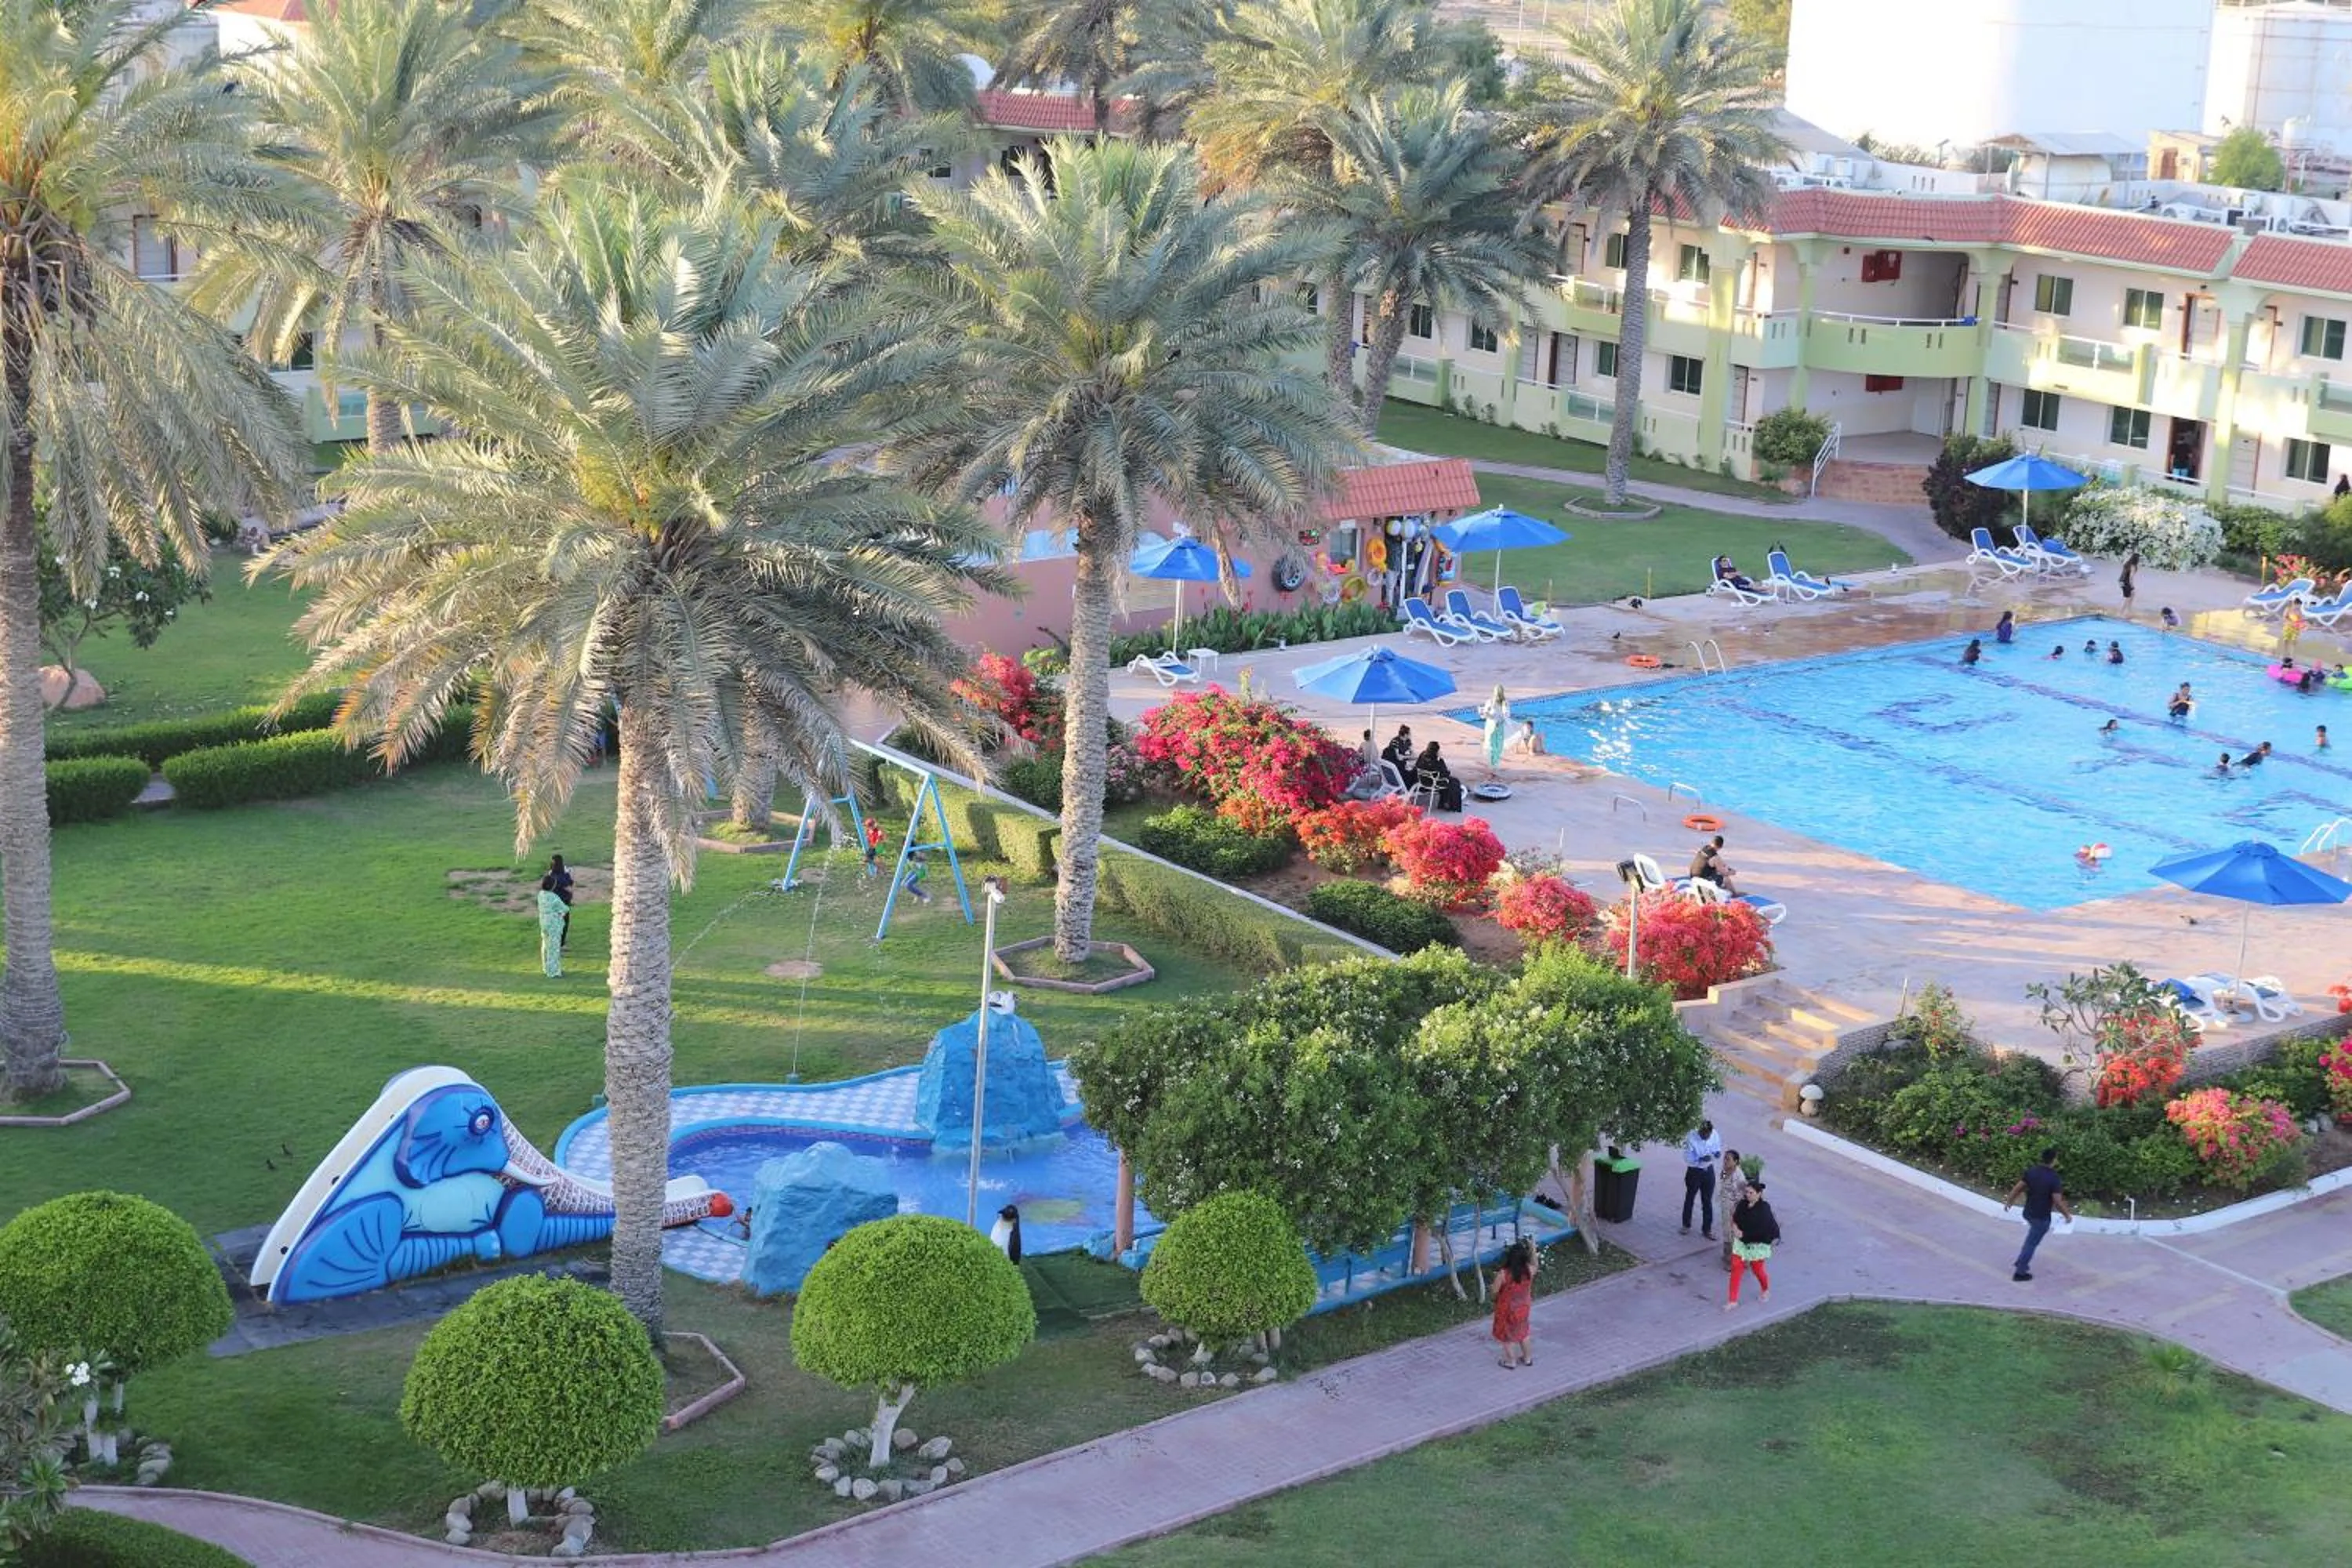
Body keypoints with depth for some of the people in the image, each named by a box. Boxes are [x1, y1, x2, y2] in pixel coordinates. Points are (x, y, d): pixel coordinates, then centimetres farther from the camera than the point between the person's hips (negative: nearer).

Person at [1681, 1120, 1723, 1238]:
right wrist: (1700, 1159, -36)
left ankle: (1707, 1229, 20)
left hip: (1708, 1171, 3)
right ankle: (1686, 1225, 35)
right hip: (1694, 1172, -3)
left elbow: (1718, 1149, 3)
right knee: (1689, 1198, 16)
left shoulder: (1714, 1135, -12)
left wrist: (1717, 1153, -21)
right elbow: (1687, 1158, -20)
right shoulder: (1691, 1138, -24)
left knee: (1708, 1201, 8)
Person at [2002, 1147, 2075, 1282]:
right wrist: (2068, 1215, -6)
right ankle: (2020, 1273, 16)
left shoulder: (2031, 1171, -7)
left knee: (2032, 1240, 29)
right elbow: (2058, 1202, -23)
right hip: (2041, 1217, -6)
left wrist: (2008, 1202, 13)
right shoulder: (2054, 1178, -24)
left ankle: (2020, 1264, 32)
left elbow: (2018, 1188, -1)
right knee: (2031, 1243, 7)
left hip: (2028, 1212, 6)